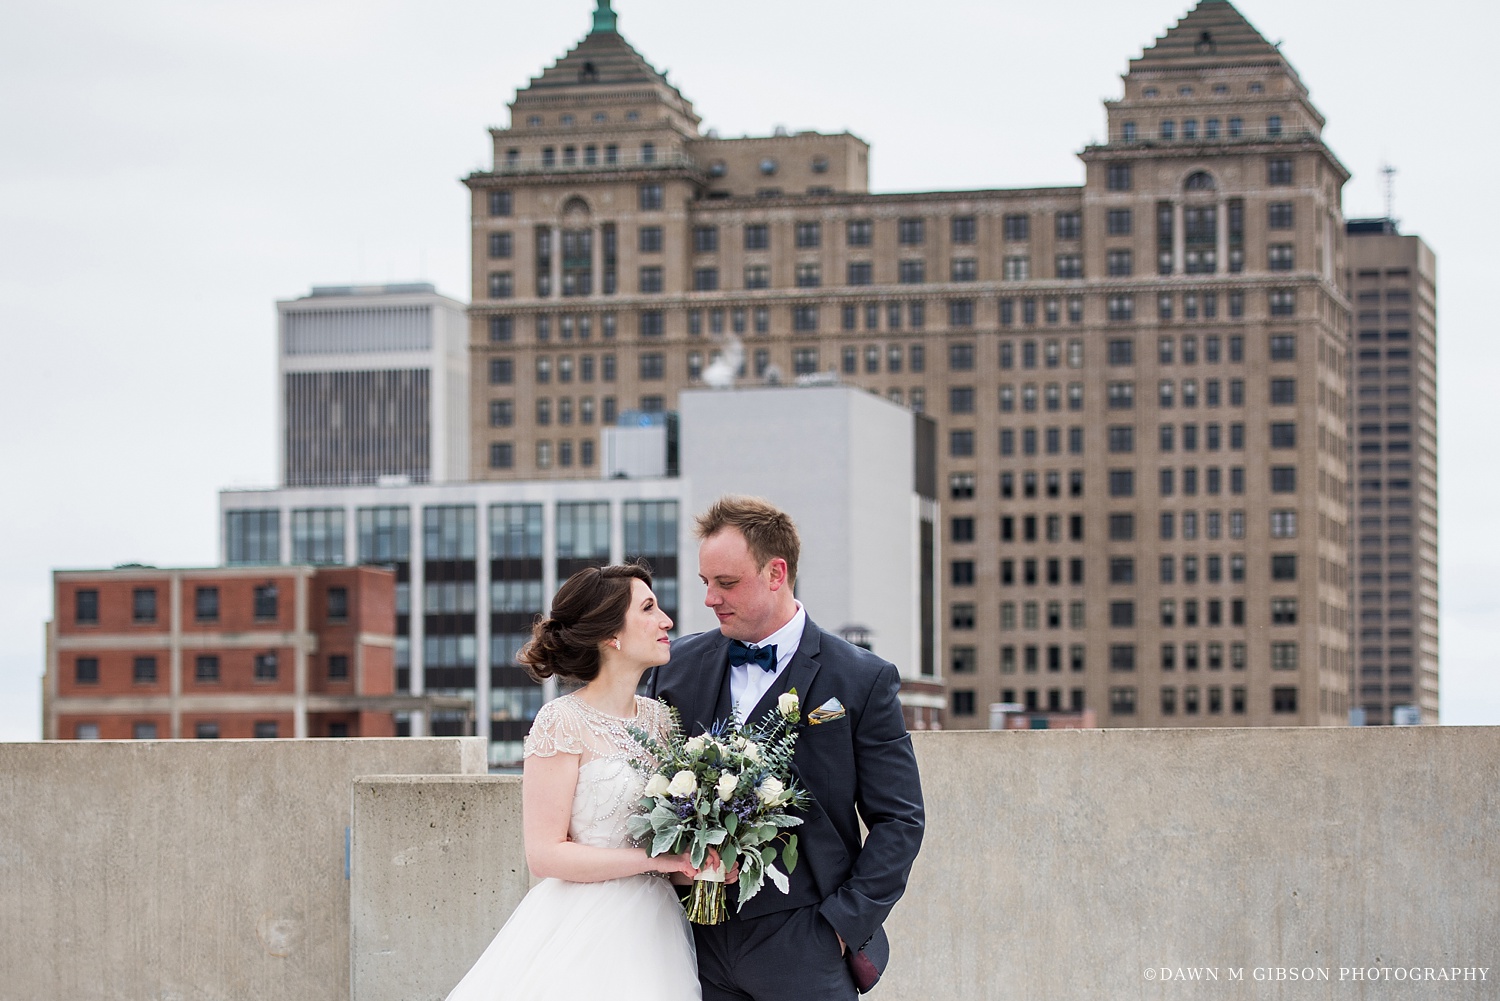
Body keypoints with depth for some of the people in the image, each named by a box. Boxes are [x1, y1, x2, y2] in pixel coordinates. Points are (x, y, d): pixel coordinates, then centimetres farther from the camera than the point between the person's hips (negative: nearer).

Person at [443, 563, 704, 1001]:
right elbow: (546, 854, -15)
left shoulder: (659, 717, 8)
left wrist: (698, 856, -4)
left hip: (652, 927, 6)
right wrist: (656, 858, -17)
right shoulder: (564, 722, -11)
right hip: (585, 928, -6)